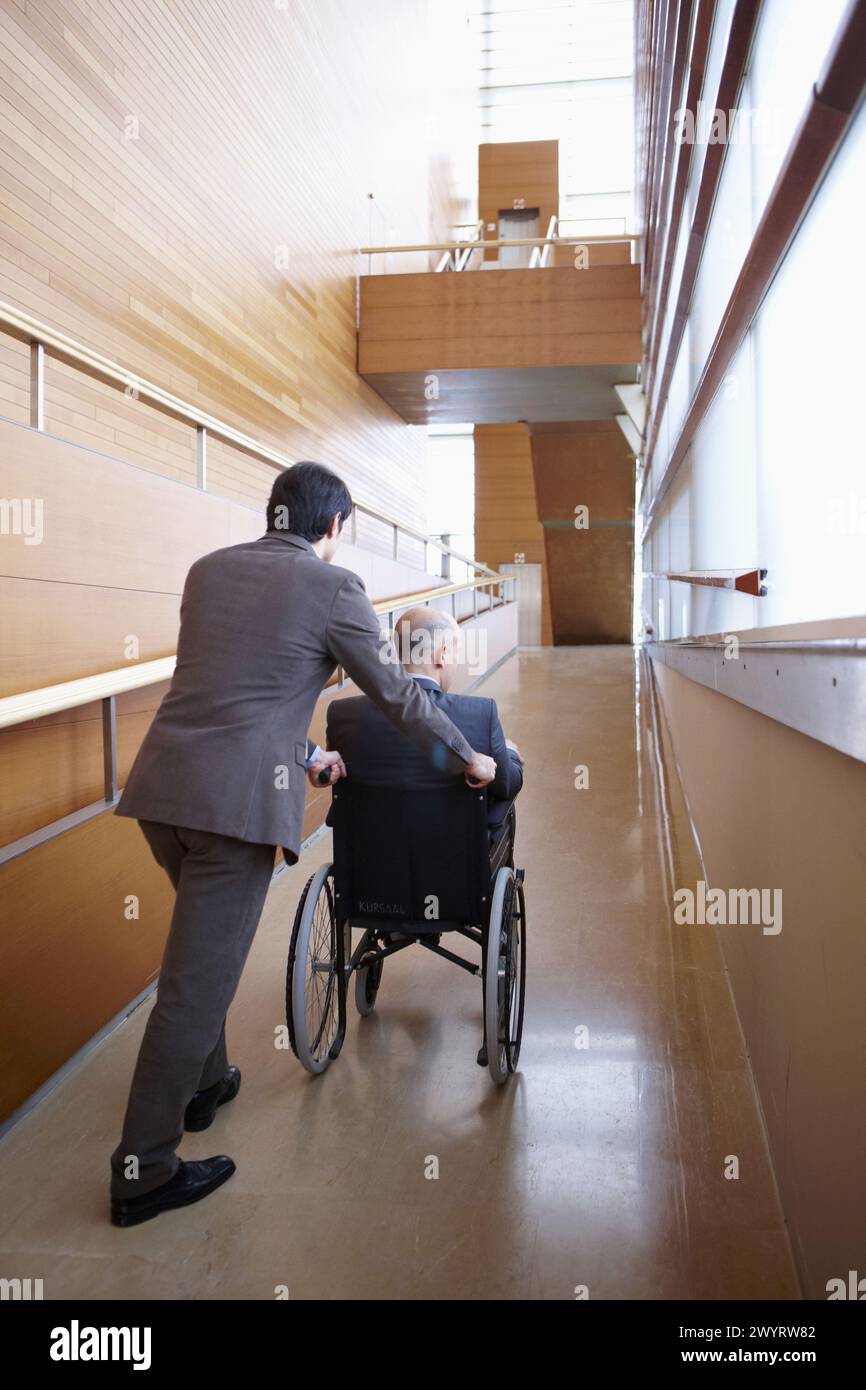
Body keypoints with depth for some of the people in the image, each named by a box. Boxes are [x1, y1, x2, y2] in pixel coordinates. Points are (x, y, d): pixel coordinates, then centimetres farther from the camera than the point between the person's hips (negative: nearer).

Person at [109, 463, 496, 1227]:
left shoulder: (208, 570, 15)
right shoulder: (334, 588, -3)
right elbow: (399, 694, 3)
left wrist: (303, 753, 31)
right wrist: (468, 757, 18)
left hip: (163, 786, 7)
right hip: (239, 800, -7)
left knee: (205, 946, 28)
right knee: (198, 978, 4)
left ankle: (203, 1082, 45)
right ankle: (143, 1171, 17)